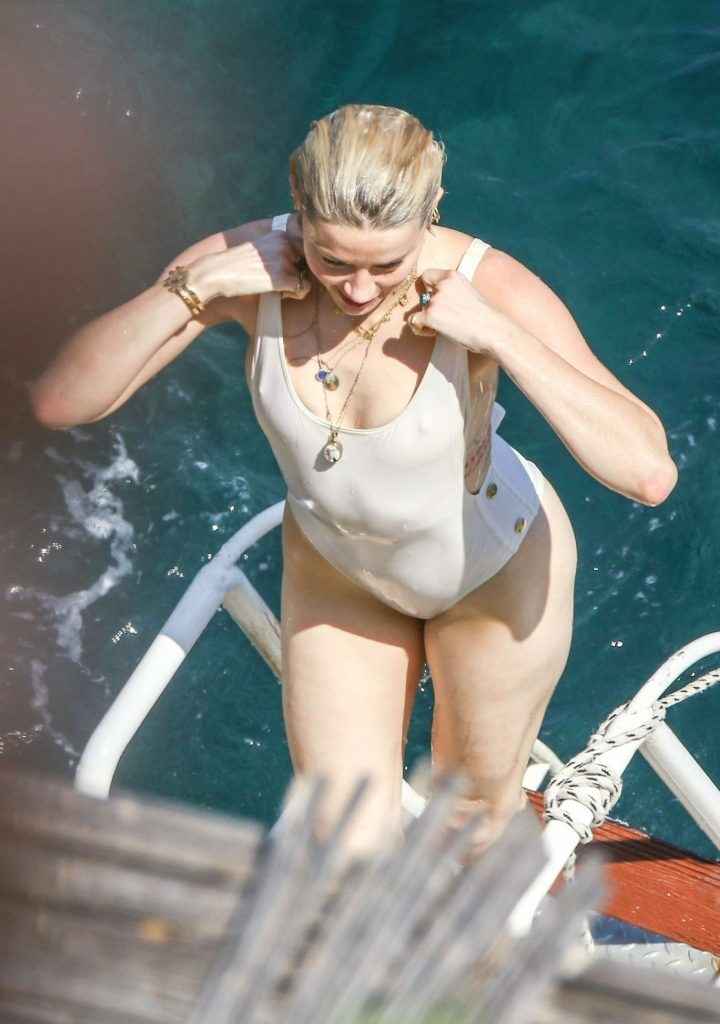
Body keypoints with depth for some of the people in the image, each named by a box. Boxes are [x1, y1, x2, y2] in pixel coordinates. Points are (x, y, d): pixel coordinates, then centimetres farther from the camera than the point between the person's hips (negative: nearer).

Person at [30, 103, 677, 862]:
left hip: (496, 571, -2)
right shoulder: (250, 261, -27)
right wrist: (192, 287, -39)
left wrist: (497, 333, -45)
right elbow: (58, 401, -28)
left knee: (475, 808, 24)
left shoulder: (488, 286, -34)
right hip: (337, 571, 2)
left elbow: (649, 472, -42)